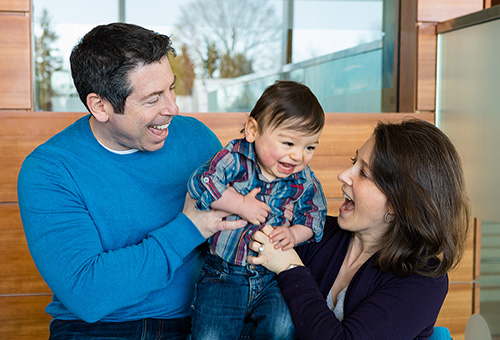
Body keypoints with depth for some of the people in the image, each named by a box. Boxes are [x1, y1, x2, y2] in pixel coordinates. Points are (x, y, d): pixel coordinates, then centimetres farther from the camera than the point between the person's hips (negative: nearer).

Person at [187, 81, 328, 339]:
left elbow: (313, 215, 11)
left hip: (272, 278, 2)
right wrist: (241, 205, -21)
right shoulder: (235, 158, -11)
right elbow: (202, 181, -22)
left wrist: (294, 234, -9)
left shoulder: (304, 182, 0)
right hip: (223, 275, -2)